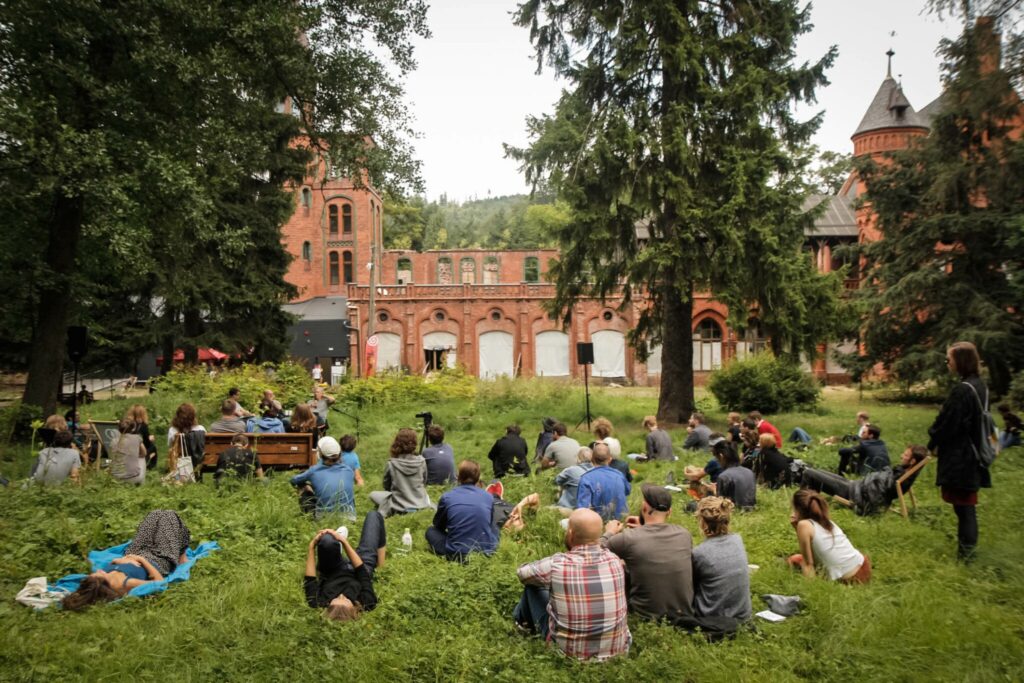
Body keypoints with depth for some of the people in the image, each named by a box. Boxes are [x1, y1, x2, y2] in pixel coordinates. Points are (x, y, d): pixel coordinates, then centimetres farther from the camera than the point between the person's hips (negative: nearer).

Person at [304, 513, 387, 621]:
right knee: (373, 515, -5)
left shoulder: (318, 604, -43)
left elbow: (310, 580, -29)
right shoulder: (366, 603, -43)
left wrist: (312, 547, -27)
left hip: (332, 571, 1)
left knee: (327, 540, -28)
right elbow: (362, 573, -32)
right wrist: (344, 542, -31)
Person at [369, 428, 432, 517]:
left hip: (399, 508, -2)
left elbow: (386, 487, 2)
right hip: (421, 506, 2)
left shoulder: (391, 464, -15)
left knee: (373, 494, 19)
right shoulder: (421, 461, -9)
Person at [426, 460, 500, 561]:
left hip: (457, 554, -2)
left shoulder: (447, 497, -3)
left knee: (430, 530, 23)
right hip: (486, 552, 2)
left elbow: (438, 525, 13)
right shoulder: (488, 497, 2)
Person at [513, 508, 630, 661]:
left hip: (568, 653, -3)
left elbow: (522, 572, 2)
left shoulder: (556, 564, -19)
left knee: (532, 584, 14)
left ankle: (524, 621, 44)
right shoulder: (614, 560, -11)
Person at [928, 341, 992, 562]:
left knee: (962, 504, -1)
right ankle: (967, 547, 24)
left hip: (958, 457, -9)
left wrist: (933, 443, 0)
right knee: (966, 504, 16)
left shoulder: (962, 390, -21)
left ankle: (965, 550, 6)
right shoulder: (980, 386, 8)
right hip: (972, 454, 9)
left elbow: (948, 423, -17)